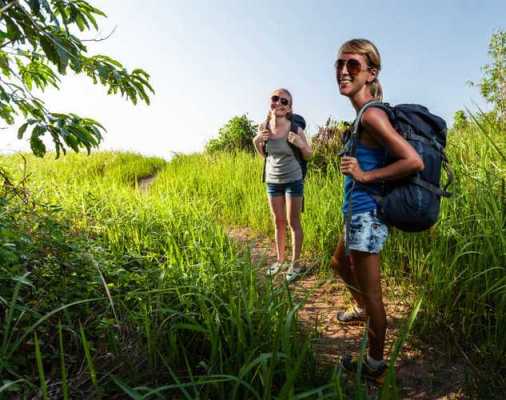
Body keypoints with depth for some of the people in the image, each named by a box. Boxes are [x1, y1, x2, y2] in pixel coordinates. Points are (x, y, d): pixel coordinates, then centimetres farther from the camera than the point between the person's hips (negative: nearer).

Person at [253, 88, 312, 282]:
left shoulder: (296, 129, -15)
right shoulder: (264, 127, -5)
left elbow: (308, 156, -3)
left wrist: (301, 144, -23)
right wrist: (256, 141, -9)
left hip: (293, 180, -4)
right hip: (272, 180, 4)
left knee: (293, 221, 3)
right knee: (278, 222, 13)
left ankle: (295, 263, 16)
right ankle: (280, 260, 27)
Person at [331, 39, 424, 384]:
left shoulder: (371, 114, -19)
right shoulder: (368, 113, 9)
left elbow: (414, 162, -25)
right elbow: (381, 156, 18)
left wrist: (365, 175, -19)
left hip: (366, 213, -10)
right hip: (361, 212, 10)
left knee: (371, 291, 6)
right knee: (339, 264, 29)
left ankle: (375, 367, 27)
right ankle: (361, 308, 55)